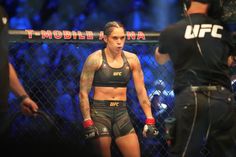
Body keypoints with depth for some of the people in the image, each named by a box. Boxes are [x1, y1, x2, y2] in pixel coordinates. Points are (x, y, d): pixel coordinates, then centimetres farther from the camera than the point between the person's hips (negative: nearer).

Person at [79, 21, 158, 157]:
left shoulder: (132, 59, 5)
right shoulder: (95, 59, -6)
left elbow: (141, 91, 7)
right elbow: (83, 93, -7)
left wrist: (149, 119, 0)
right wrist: (88, 123, -14)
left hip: (122, 113, 4)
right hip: (99, 112, -4)